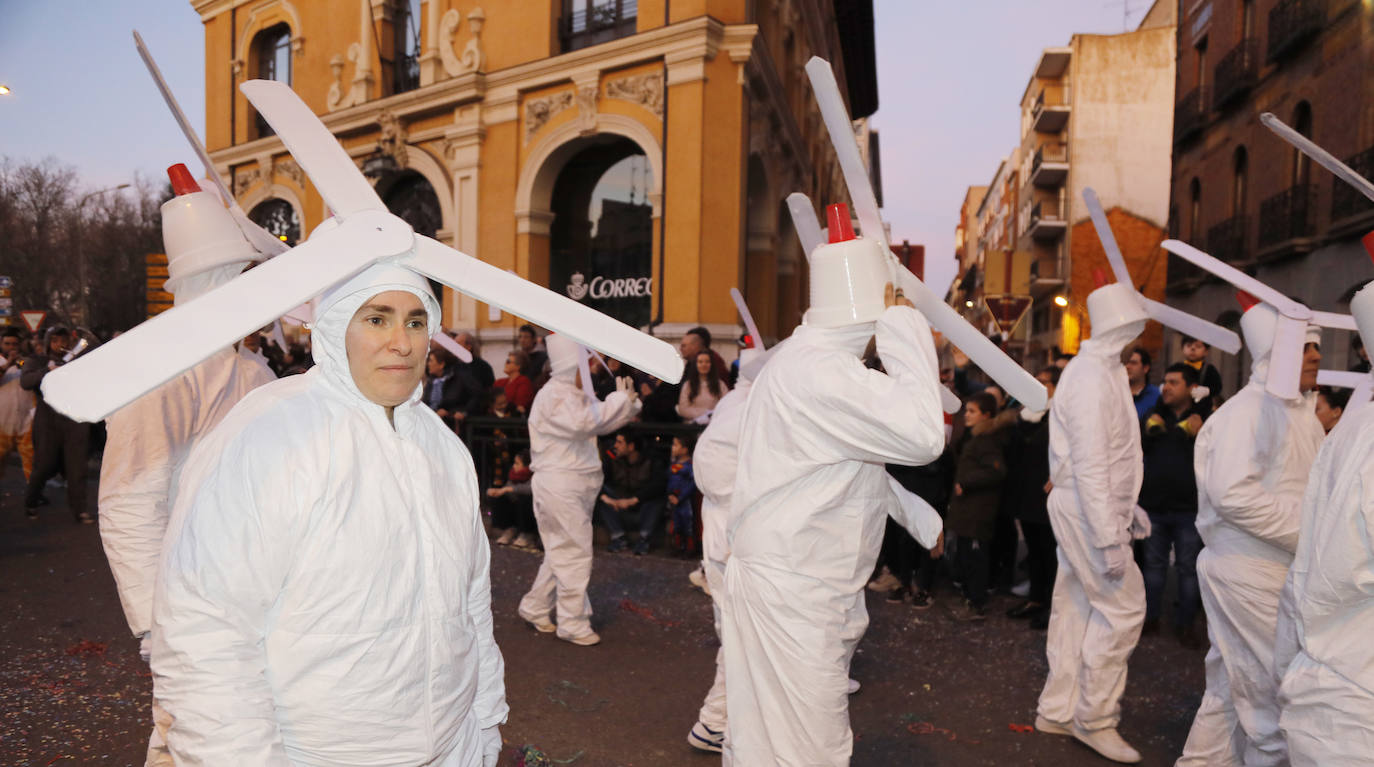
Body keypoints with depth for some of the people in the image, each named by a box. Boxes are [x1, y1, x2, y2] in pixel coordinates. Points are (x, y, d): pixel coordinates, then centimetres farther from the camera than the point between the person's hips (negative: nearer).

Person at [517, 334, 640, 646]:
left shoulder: (574, 394, 18)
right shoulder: (554, 394, -15)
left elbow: (599, 421, 18)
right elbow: (581, 421, -31)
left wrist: (627, 402, 4)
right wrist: (619, 399, -24)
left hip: (575, 485, 10)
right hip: (559, 484, -10)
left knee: (561, 551, 17)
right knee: (574, 552, -4)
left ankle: (534, 608, 30)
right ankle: (573, 623, 7)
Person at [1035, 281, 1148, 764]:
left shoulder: (1102, 370, 12)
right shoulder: (1093, 378, -20)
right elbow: (1090, 466, -24)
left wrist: (1126, 507, 18)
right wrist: (1109, 539, -24)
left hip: (1081, 507, 10)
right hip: (1088, 511, -10)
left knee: (1078, 607, 14)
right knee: (1123, 607, -5)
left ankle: (1057, 710, 24)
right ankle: (1095, 718, 8)